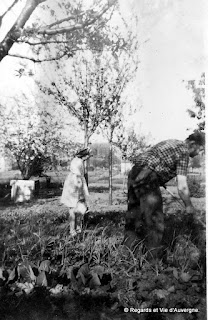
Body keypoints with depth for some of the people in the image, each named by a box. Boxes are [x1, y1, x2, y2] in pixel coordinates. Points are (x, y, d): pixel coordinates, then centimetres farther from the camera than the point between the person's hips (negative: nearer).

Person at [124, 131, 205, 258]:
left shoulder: (172, 143, 21)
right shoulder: (183, 151, -5)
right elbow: (182, 187, -10)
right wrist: (189, 206, 5)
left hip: (134, 174, 10)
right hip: (147, 179, -10)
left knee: (134, 218, 15)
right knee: (154, 221, -2)